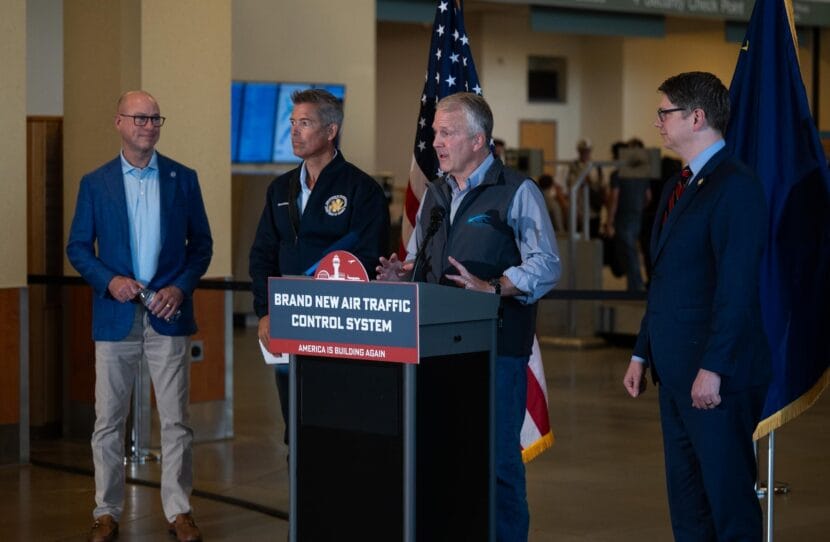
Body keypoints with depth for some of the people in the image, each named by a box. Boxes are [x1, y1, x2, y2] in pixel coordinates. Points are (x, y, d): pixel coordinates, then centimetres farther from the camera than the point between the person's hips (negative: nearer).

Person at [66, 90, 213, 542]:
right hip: (115, 316, 0)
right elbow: (78, 247, 6)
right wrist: (109, 281, -11)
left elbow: (201, 243, 8)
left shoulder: (183, 179, 6)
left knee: (175, 419, 2)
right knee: (108, 421, 4)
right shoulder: (95, 183, 5)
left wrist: (182, 286, -7)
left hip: (168, 314, 0)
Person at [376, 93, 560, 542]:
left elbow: (545, 265, -11)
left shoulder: (517, 192, -4)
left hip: (496, 346, -6)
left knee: (497, 458, -3)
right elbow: (418, 260, 24)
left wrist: (492, 288, -24)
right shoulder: (435, 194, 17)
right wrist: (403, 273, 1)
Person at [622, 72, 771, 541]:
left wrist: (713, 369, -22)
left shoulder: (735, 186, -14)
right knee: (686, 497, 14)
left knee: (729, 496, -2)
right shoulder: (678, 187, 16)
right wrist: (644, 353, 17)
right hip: (676, 370, 9)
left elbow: (738, 287, -20)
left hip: (719, 377, -9)